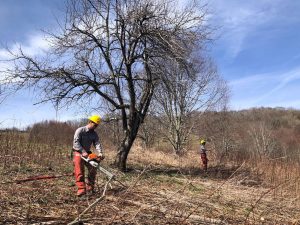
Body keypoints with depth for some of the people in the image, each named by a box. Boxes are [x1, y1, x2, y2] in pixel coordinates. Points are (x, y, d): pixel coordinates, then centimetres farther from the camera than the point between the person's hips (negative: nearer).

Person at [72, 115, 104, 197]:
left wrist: (100, 153, -29)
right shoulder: (80, 130, -14)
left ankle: (90, 187, 14)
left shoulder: (94, 134, 2)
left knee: (93, 169, 1)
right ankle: (81, 189, -18)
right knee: (79, 171, -14)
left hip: (87, 153, 6)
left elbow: (97, 144, -11)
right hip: (78, 152, -6)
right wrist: (83, 152, -31)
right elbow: (76, 142, -23)